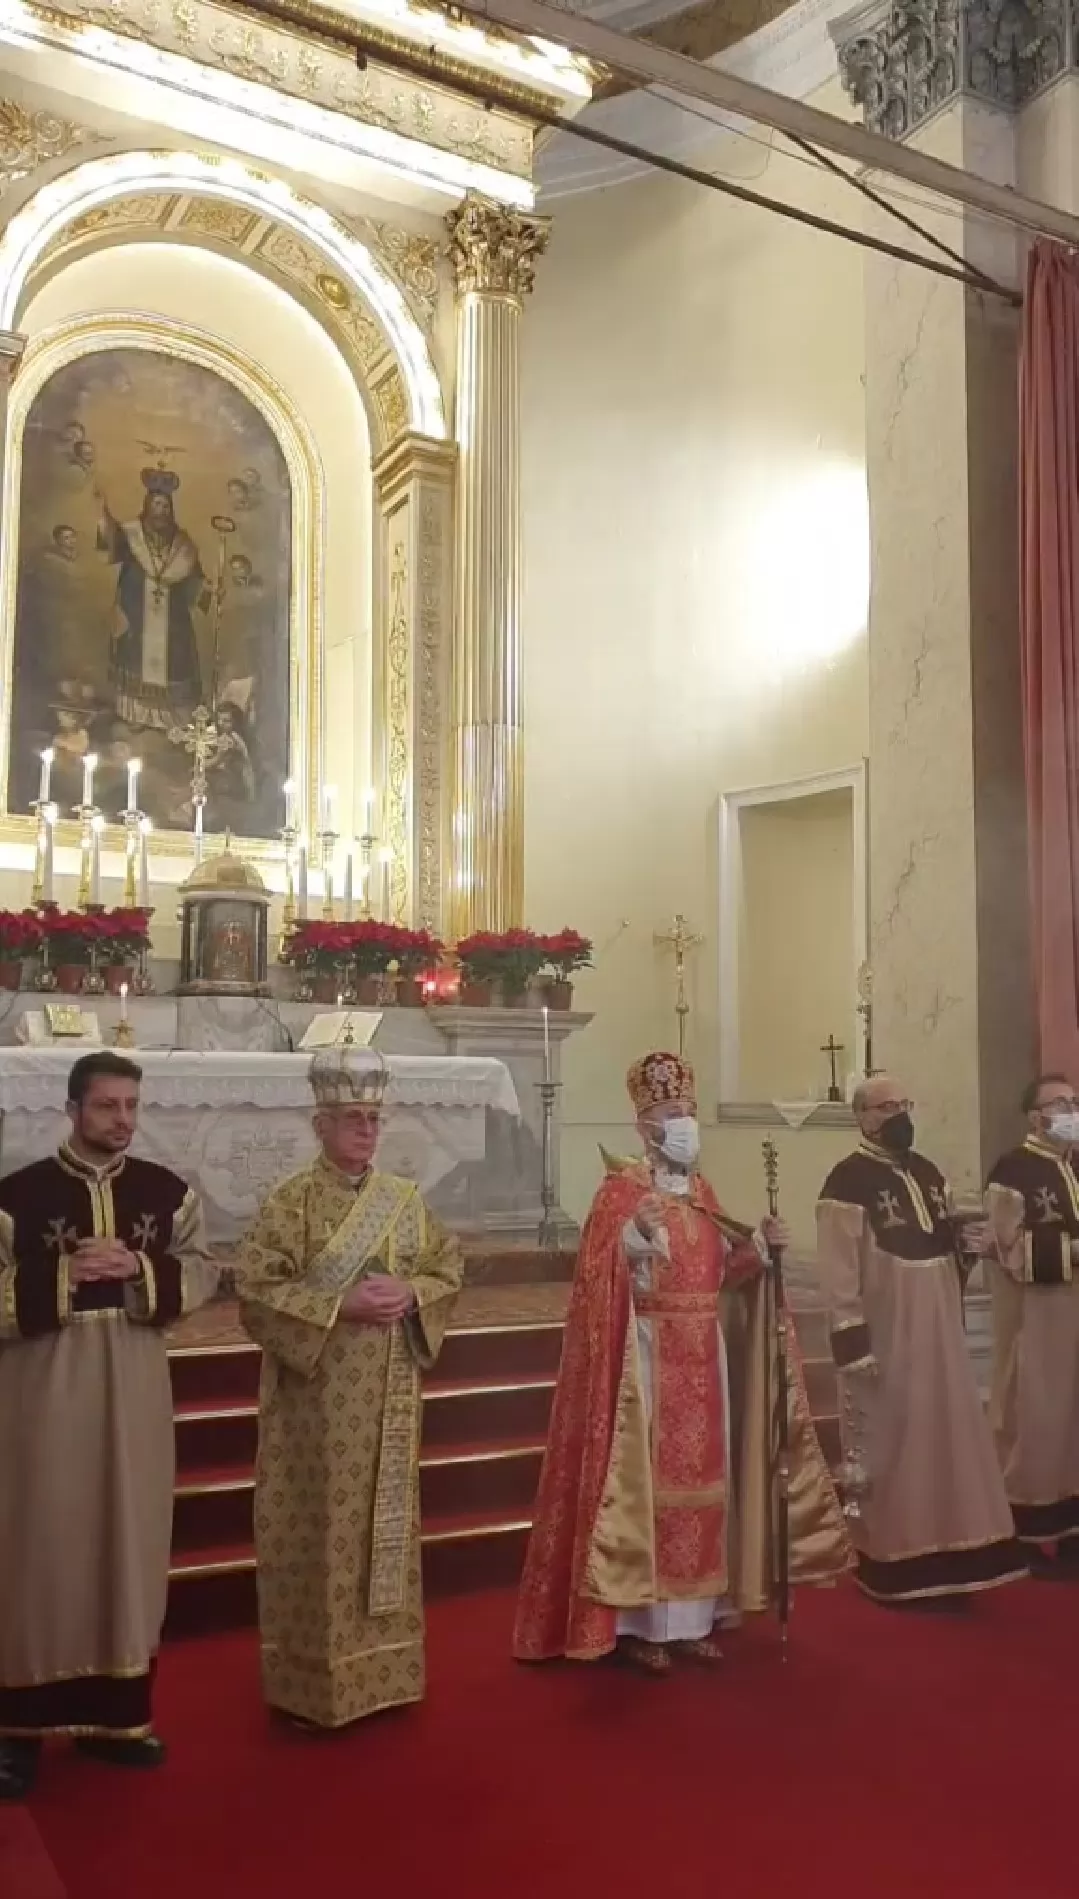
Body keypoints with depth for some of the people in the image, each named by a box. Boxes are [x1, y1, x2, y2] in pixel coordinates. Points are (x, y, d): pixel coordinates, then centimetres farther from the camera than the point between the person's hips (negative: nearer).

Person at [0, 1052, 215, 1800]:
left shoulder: (166, 1190, 2)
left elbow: (203, 1272, 3)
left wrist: (138, 1271, -13)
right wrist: (61, 1274, -19)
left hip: (135, 1384, 3)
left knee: (129, 1536, 10)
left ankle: (118, 1712, 23)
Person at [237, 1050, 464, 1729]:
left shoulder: (407, 1199, 8)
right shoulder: (292, 1201, -8)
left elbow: (450, 1270, 10)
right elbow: (257, 1288, -13)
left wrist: (412, 1296, -10)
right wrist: (340, 1304, -21)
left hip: (389, 1396, 5)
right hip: (320, 1396, -5)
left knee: (386, 1517, 12)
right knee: (323, 1524, 0)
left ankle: (384, 1665, 26)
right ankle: (320, 1677, 13)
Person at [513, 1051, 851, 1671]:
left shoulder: (703, 1191, 12)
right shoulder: (621, 1190, -9)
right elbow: (598, 1280, -16)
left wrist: (761, 1245, 2)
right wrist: (633, 1237, -33)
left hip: (701, 1356, 7)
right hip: (647, 1355, -7)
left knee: (700, 1472, 10)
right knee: (644, 1474, -3)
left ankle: (694, 1616, 21)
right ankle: (636, 1622, 7)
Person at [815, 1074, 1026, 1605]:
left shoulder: (928, 1172, 10)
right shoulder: (847, 1182, -14)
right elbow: (838, 1270, -17)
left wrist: (964, 1240, -3)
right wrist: (851, 1342, -21)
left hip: (938, 1331, 8)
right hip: (885, 1337, -7)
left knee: (944, 1436, 13)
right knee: (888, 1446, 2)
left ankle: (941, 1558, 25)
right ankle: (892, 1566, 13)